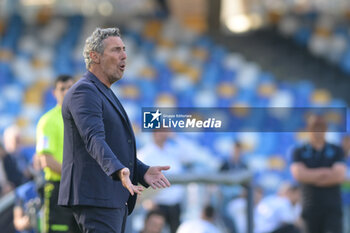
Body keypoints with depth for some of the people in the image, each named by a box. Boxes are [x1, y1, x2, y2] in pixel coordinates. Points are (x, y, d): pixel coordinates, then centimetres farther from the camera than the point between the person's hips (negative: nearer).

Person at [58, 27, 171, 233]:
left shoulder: (106, 95, 24)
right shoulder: (84, 92, -10)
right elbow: (94, 140, -26)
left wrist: (143, 171, 12)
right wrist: (119, 172, -41)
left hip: (115, 200, 10)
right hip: (95, 200, -10)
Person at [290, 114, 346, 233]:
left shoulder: (337, 151, 8)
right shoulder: (299, 152, 8)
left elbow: (339, 175, -6)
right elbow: (299, 174, -9)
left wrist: (312, 176, -6)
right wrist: (326, 172, -7)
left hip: (332, 209, -1)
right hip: (310, 208, 1)